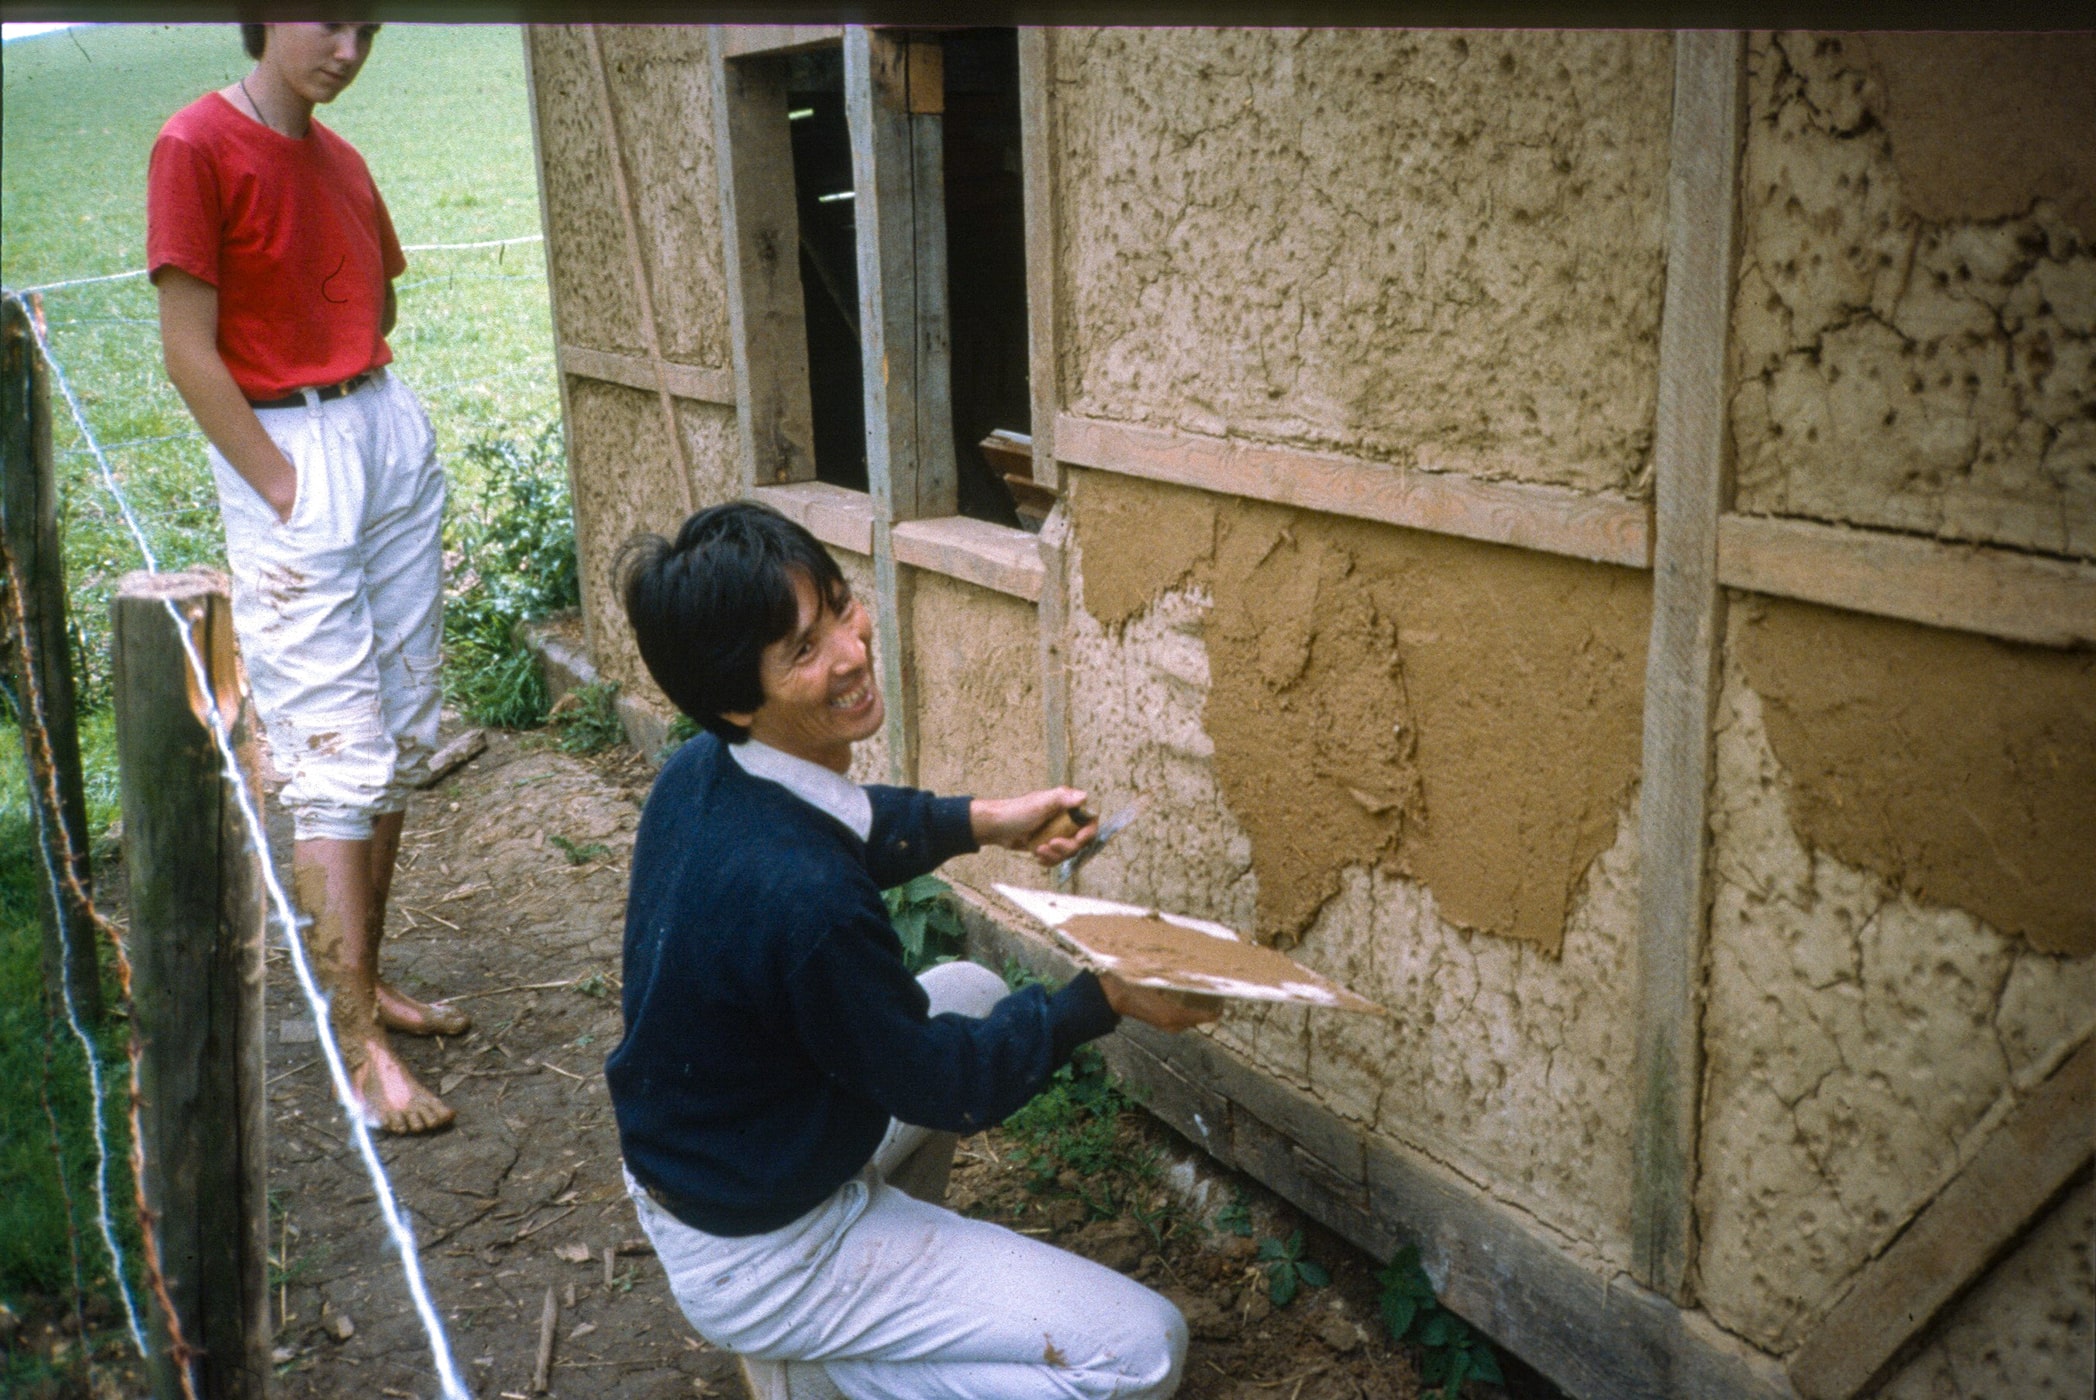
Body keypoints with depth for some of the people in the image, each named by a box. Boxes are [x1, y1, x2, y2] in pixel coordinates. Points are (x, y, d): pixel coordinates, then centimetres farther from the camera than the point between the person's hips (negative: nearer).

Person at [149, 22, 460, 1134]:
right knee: (336, 758, -9)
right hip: (291, 457, -7)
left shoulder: (342, 162, 14)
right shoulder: (197, 145, -8)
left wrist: (375, 422, 10)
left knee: (400, 741, 9)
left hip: (392, 435, 7)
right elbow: (189, 352, -12)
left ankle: (367, 980, 21)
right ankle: (359, 1047, -5)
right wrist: (287, 490, -14)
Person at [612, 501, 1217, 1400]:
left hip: (684, 1161, 9)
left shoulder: (701, 772, -10)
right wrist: (1107, 998, -10)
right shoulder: (800, 896, -36)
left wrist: (982, 821, 5)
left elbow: (853, 833, 14)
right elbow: (943, 1084, -19)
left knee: (972, 991, 26)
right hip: (754, 1253, -8)